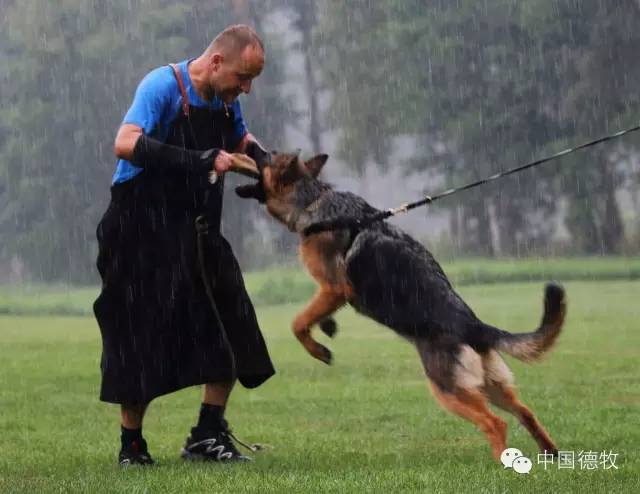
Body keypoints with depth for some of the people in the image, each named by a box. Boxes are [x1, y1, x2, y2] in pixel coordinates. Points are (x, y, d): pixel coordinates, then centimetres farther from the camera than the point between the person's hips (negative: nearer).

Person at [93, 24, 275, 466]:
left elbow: (242, 139, 28)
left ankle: (208, 437, 12)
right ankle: (132, 445, 10)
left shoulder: (226, 99, 7)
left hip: (198, 232, 7)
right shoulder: (162, 86, -17)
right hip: (142, 232, -7)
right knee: (141, 342, -3)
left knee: (230, 331, 2)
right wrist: (201, 160, -36)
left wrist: (261, 158, 5)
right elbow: (126, 144, -32)